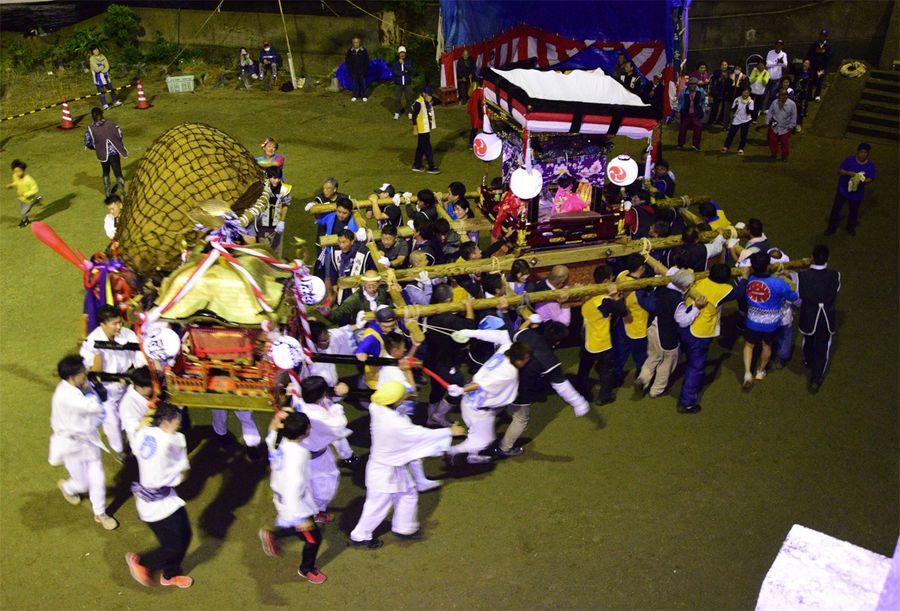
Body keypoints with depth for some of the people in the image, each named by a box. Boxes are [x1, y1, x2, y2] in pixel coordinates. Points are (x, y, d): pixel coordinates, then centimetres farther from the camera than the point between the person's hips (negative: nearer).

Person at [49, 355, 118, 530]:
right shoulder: (65, 395, -34)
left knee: (98, 479, 10)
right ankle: (66, 487, 49)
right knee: (82, 484, 12)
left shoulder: (79, 386, -9)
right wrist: (88, 387, -20)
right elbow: (94, 407, -35)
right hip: (72, 445, -6)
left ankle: (100, 514, 30)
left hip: (88, 440, 6)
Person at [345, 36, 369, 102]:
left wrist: (365, 71, -5)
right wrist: (350, 70, -2)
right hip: (353, 71, 1)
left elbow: (366, 62, -1)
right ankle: (355, 96, 21)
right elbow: (347, 61, 4)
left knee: (363, 83, 7)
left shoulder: (363, 51, -7)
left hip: (362, 71, -1)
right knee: (354, 83, 9)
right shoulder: (350, 51, -3)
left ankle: (363, 96, 19)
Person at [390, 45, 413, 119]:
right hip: (398, 83, 0)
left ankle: (408, 112, 17)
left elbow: (410, 69, -16)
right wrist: (404, 72, -13)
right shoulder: (395, 61, -3)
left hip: (407, 83, 0)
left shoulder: (408, 61, -1)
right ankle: (397, 113, 16)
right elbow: (394, 71, -11)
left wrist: (403, 63, -26)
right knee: (398, 99, 6)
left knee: (408, 98, 5)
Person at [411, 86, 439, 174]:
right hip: (422, 130, -9)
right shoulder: (418, 103, -18)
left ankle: (416, 166, 25)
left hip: (427, 128, 9)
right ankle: (431, 167, 2)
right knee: (428, 149, -4)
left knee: (421, 147, 15)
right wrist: (415, 129, -15)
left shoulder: (428, 102, 7)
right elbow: (414, 116, -16)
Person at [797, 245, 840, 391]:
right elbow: (835, 294, -4)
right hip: (827, 319, 0)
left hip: (808, 318, 0)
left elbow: (797, 298, -14)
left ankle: (809, 363, 56)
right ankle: (816, 379, 23)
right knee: (823, 348, 18)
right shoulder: (835, 276, -21)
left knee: (808, 342, 29)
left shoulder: (802, 276, -24)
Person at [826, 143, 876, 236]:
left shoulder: (870, 165, -12)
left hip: (857, 192, 1)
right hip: (843, 189, -1)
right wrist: (849, 173, -33)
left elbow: (871, 178, -4)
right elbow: (839, 171, -14)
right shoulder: (850, 160, -16)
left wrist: (864, 181, -26)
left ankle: (851, 227, 43)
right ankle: (832, 228, 23)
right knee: (836, 208, 6)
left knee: (854, 211, 19)